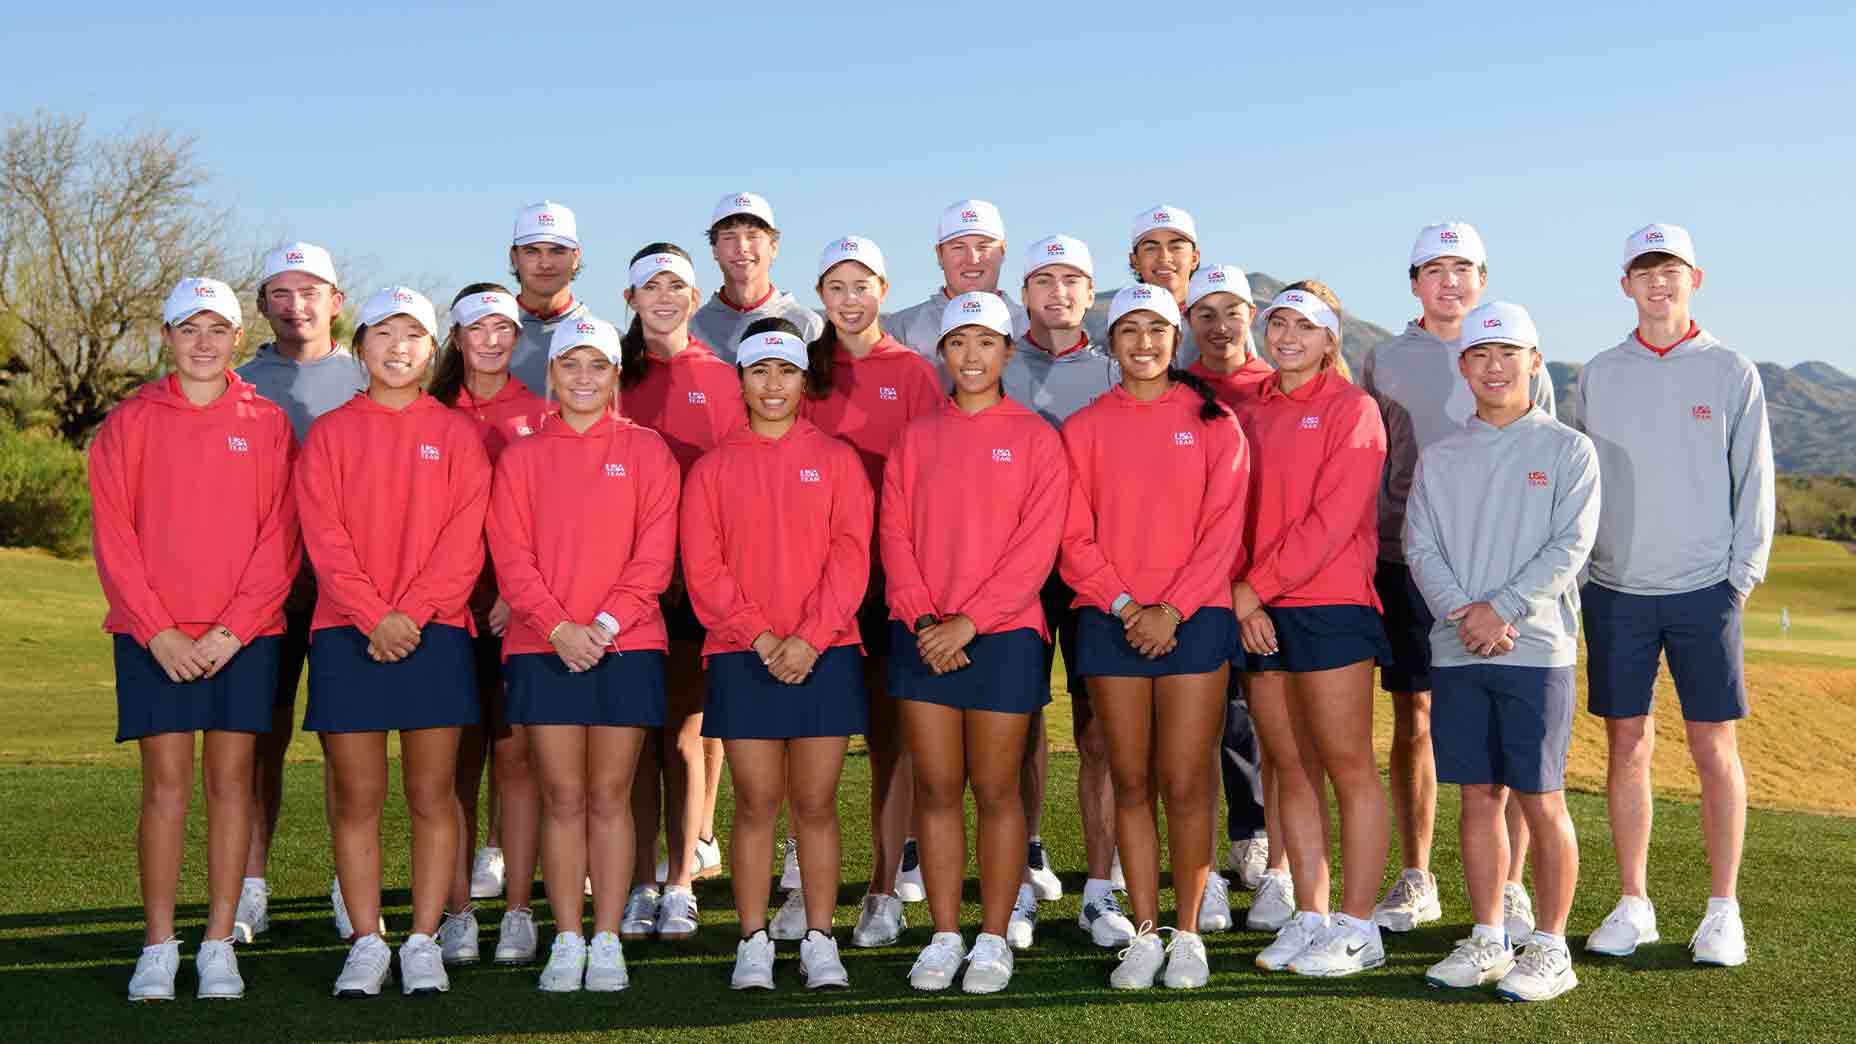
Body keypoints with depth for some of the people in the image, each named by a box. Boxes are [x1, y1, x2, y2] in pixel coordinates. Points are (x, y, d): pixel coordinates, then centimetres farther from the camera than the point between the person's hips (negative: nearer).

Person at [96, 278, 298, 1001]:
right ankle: (158, 946, 5)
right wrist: (157, 632, -8)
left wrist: (233, 629, -8)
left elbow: (281, 537, 1)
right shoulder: (128, 424, 6)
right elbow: (113, 536, 1)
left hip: (244, 633, 0)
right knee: (165, 782, -2)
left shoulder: (267, 424, 5)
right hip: (154, 636, 0)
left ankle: (220, 943, 8)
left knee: (230, 778, 2)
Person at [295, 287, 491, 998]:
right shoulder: (330, 434, 8)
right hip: (347, 634, 0)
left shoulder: (456, 434, 7)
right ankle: (366, 943, 12)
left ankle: (424, 941, 10)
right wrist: (373, 616, -13)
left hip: (435, 630, 0)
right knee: (357, 798, 3)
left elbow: (463, 539, -2)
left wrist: (411, 613, -13)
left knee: (432, 797, 2)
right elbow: (325, 538, -1)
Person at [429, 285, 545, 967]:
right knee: (460, 761, 3)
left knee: (516, 755, 0)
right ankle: (458, 914, 9)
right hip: (452, 605, 1)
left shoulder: (539, 413, 7)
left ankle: (518, 914, 6)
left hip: (521, 609, -1)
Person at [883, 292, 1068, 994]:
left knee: (995, 790, 2)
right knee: (936, 789, 5)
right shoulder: (915, 438, 11)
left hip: (1002, 633, -3)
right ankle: (944, 937, 13)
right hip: (922, 637, 3)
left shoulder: (1035, 436, 2)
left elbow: (1037, 544, -6)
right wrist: (922, 618, -10)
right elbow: (894, 535, 5)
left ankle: (993, 939, 12)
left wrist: (969, 621, -13)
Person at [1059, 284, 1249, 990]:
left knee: (1184, 784, -3)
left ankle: (1188, 934, 10)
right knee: (1131, 783, 5)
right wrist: (1123, 603, -9)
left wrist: (1171, 608, -10)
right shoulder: (1085, 427, 8)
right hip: (1111, 620, 2)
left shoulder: (1213, 421, 4)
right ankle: (1144, 935, 13)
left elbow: (1223, 528, -2)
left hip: (1193, 617, -2)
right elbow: (1075, 537, 3)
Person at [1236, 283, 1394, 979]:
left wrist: (1256, 587, -13)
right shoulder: (1252, 415, 15)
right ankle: (1309, 918, 16)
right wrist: (1243, 603, -6)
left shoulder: (1351, 407, -2)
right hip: (1258, 615, 6)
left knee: (1348, 766, -1)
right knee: (1292, 770, 9)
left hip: (1330, 606, -6)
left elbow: (1331, 519, -12)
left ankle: (1357, 928, 5)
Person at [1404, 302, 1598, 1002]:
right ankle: (1488, 941, 18)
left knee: (1541, 800, -2)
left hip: (1537, 649, -3)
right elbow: (1420, 548, 3)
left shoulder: (1568, 450, 3)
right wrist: (1463, 615, -13)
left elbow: (1570, 547, -7)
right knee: (1478, 796, 8)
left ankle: (1550, 948, 9)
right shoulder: (1439, 459, 12)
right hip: (1457, 653, 3)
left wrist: (1501, 609, -16)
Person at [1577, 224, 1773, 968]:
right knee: (1627, 748, 5)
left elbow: (1754, 481, 2)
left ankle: (1723, 910, 11)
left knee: (1715, 749, 1)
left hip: (1705, 591, -2)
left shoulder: (1731, 372, 2)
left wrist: (1743, 576, -5)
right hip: (1616, 591, 2)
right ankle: (1633, 905, 15)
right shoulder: (1598, 376, 8)